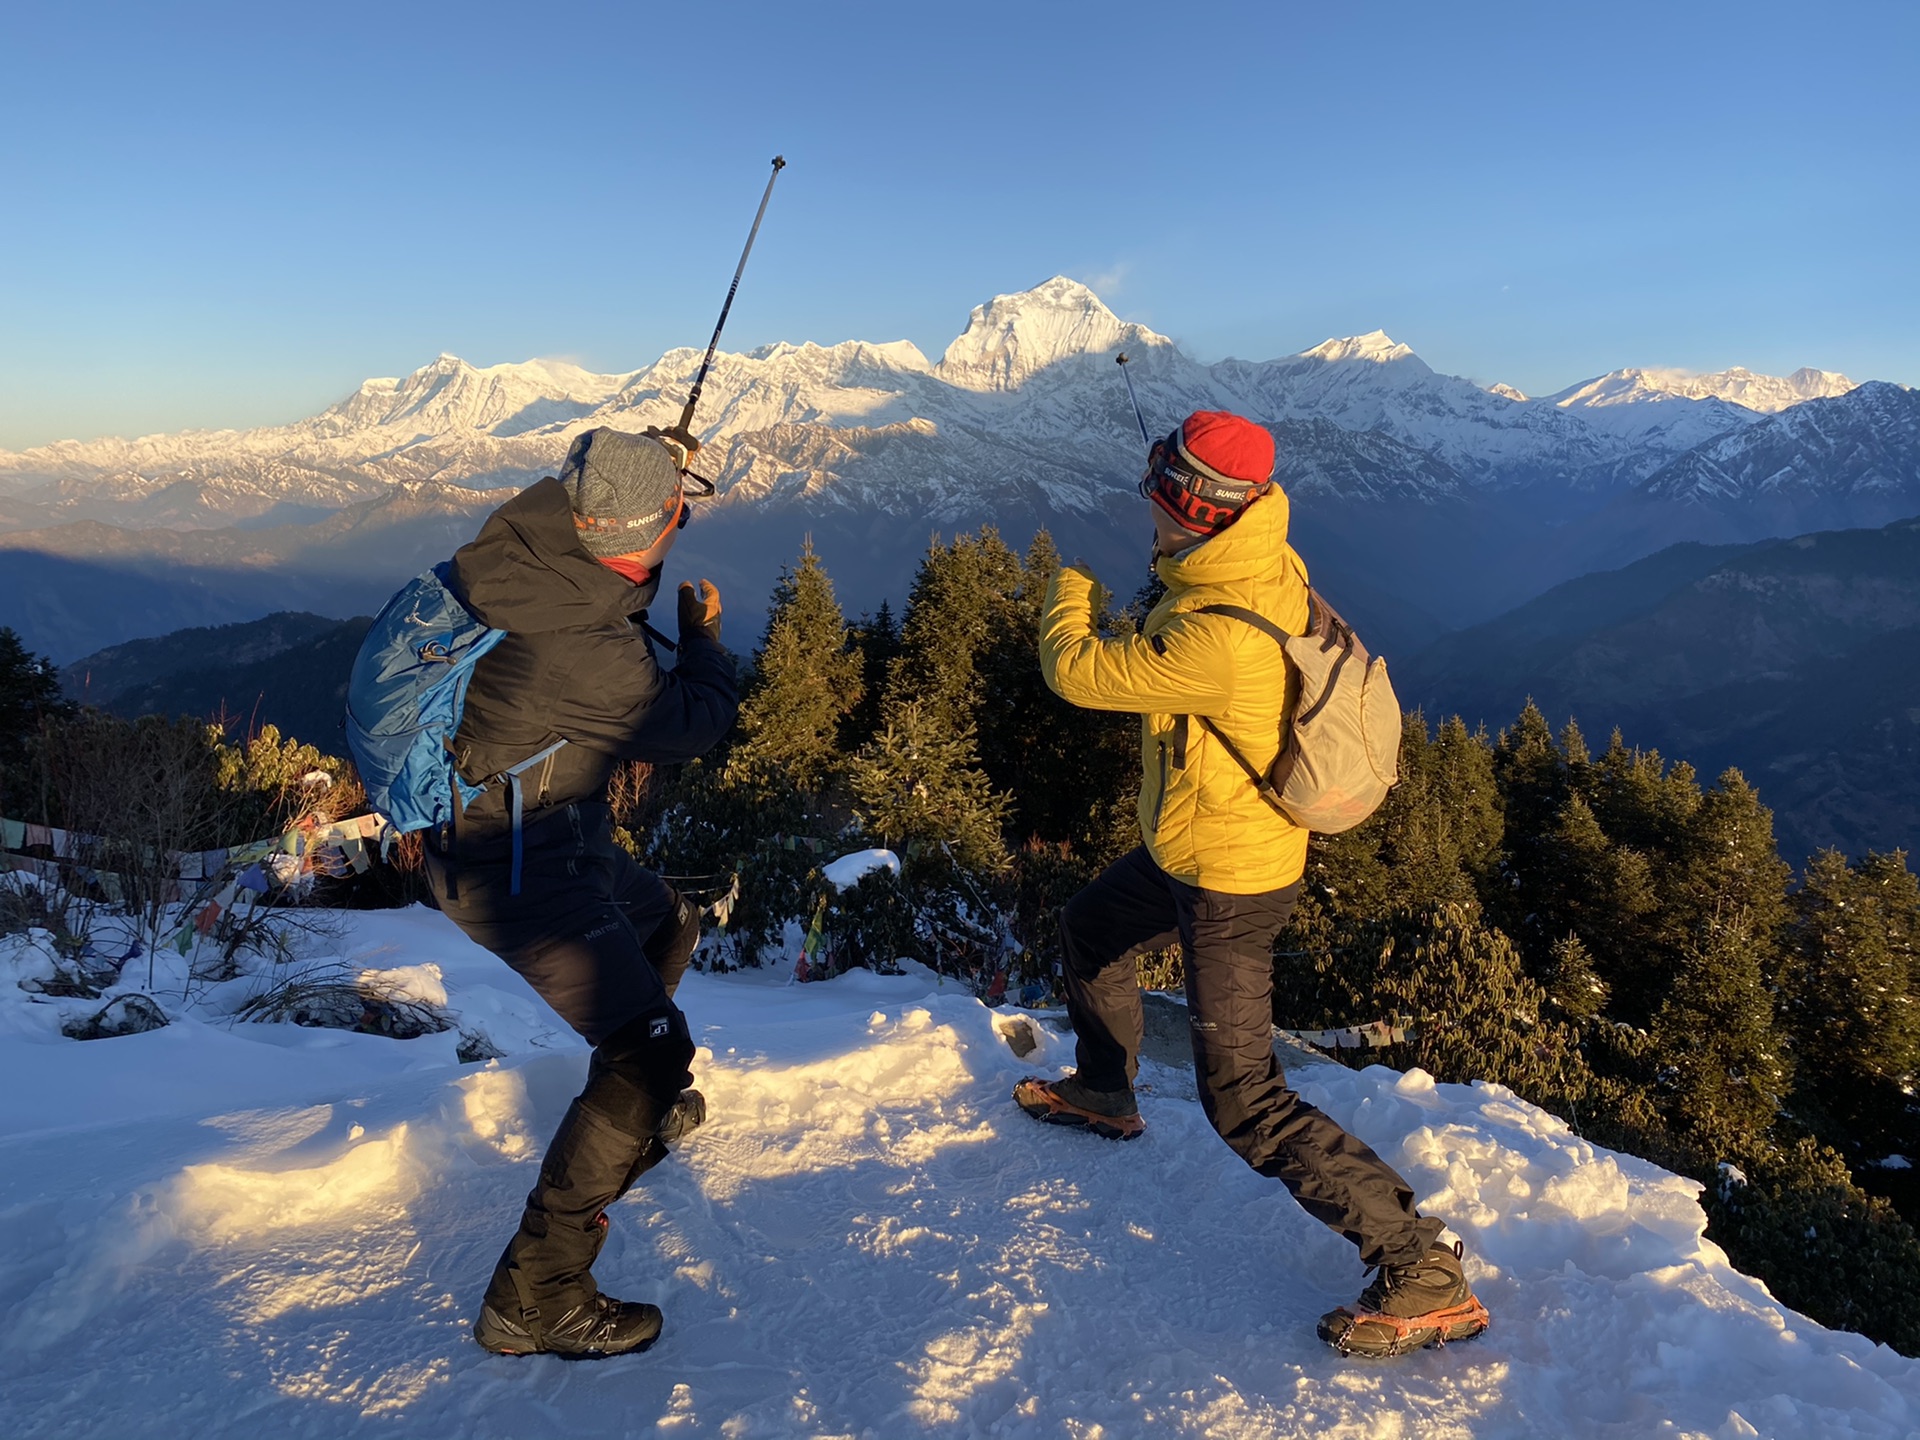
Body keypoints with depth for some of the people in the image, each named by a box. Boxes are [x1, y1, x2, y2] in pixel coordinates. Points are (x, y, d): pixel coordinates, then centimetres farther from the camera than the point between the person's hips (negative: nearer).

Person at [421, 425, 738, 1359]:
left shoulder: (523, 530, -10)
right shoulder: (589, 653, -32)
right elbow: (685, 729, -11)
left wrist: (647, 460, 20)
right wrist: (705, 644, 6)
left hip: (562, 833, 10)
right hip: (516, 865, -10)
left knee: (665, 925, 29)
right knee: (652, 1047, -15)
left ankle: (635, 1112, 52)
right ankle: (533, 1296, -5)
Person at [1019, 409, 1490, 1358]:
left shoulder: (1216, 639, -37)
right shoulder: (1274, 565, -8)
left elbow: (1077, 673, -23)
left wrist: (1070, 596, -4)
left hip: (1228, 883, -10)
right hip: (1195, 849, 10)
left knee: (1244, 1102, -4)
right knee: (1088, 931, 30)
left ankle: (1426, 1275, 4)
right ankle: (1104, 1092, 55)